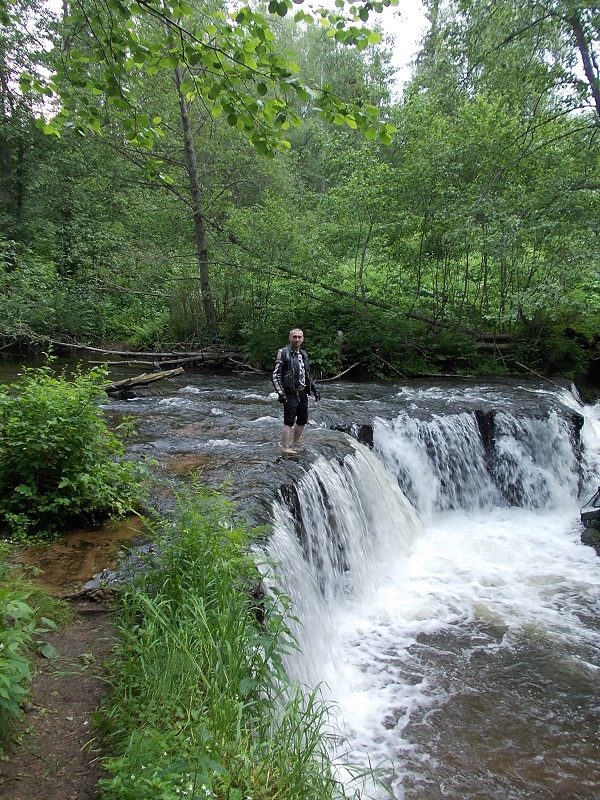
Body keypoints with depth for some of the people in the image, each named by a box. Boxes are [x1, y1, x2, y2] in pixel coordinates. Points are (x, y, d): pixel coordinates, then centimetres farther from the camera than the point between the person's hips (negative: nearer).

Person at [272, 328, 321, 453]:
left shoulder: (303, 354, 15)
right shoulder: (283, 353, -8)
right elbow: (276, 375, -11)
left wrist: (314, 389, 18)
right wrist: (280, 393, -19)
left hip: (303, 393, 8)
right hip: (290, 394, -8)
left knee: (302, 420, 14)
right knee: (289, 422, -10)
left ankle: (295, 444, 29)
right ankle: (286, 448, -7)